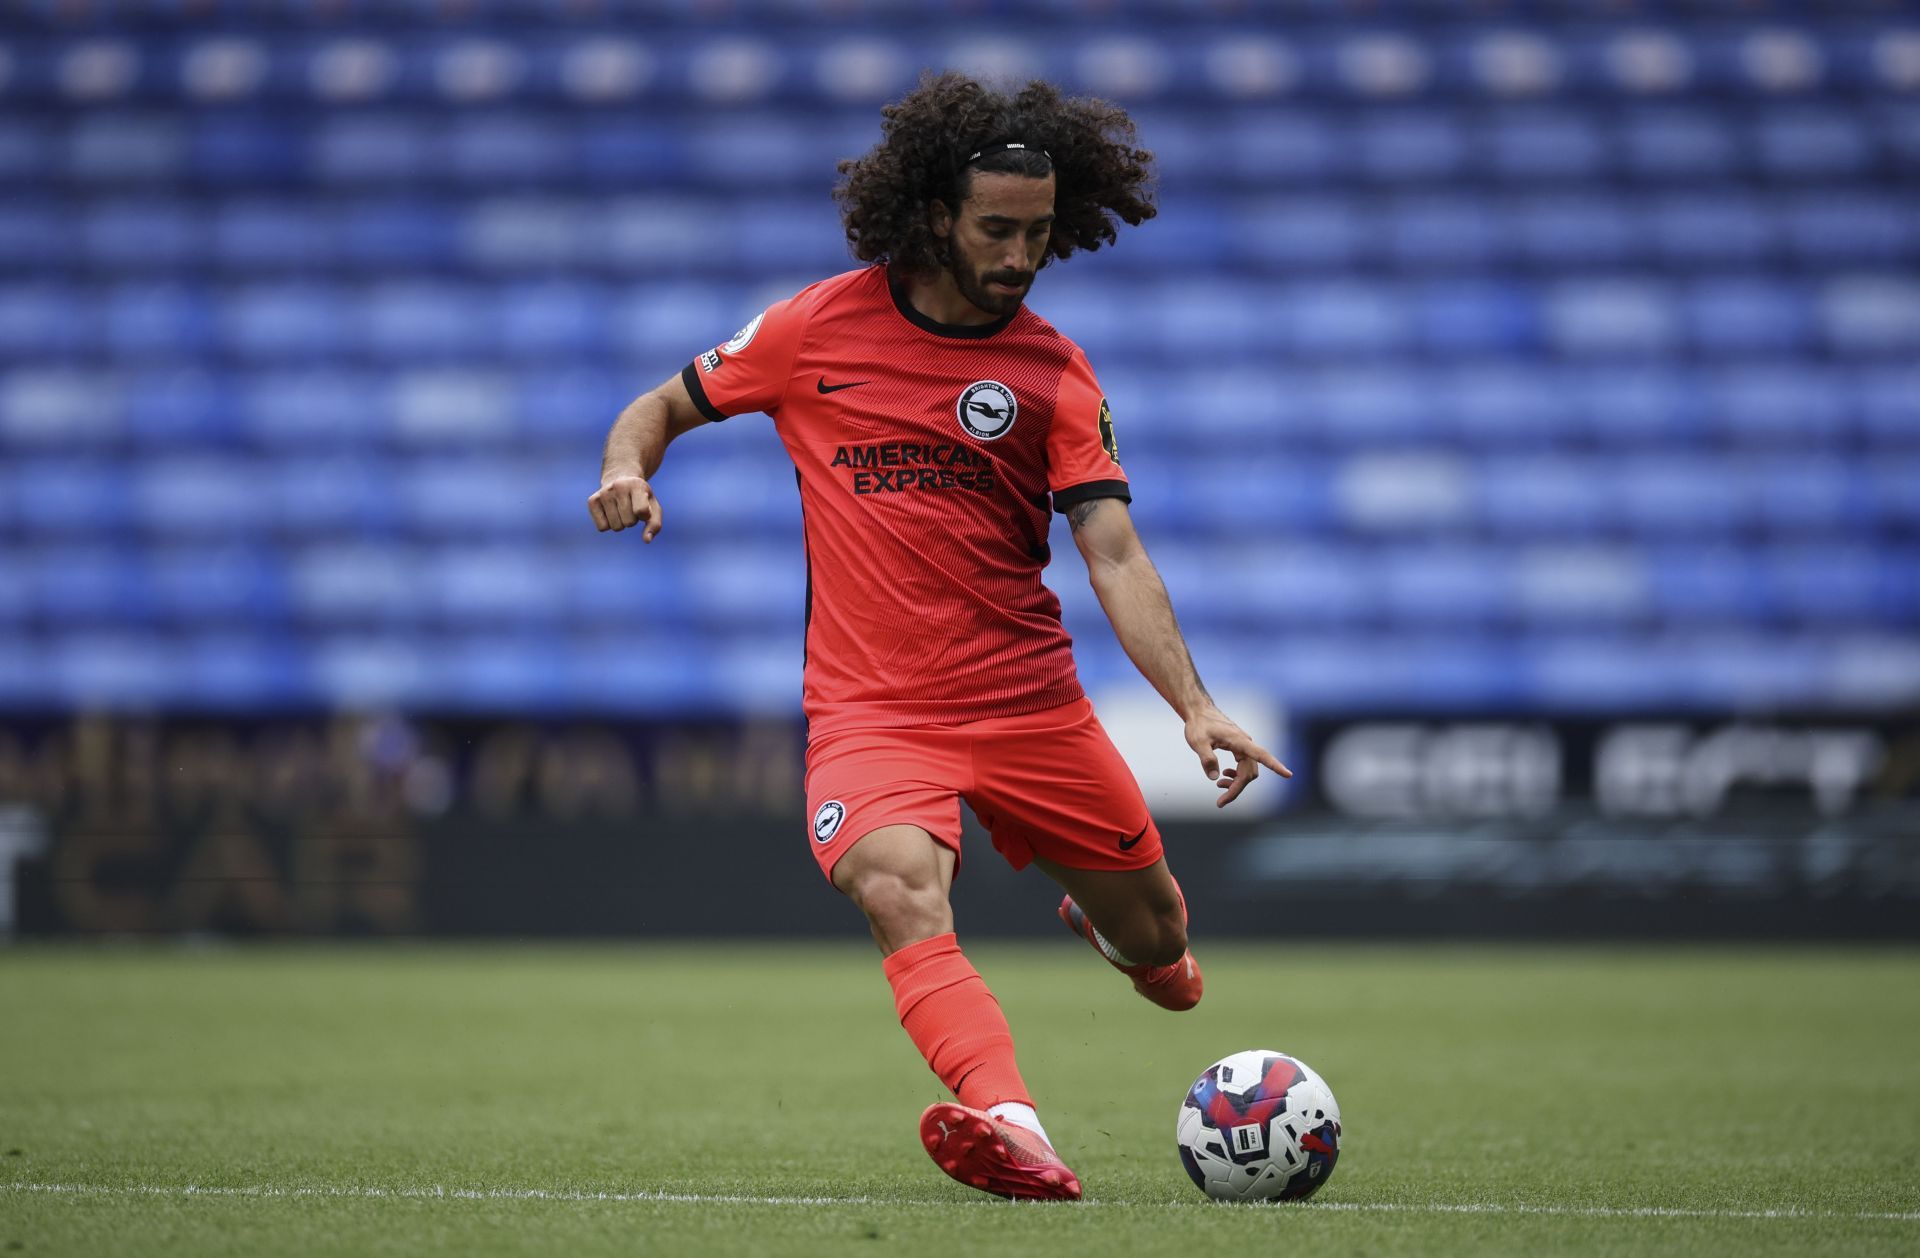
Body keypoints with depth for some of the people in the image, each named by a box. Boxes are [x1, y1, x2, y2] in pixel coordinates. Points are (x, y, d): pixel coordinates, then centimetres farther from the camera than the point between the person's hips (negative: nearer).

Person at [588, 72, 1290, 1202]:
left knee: (1156, 943, 13)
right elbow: (666, 406, 14)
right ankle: (1006, 1121, -51)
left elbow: (1115, 558, -7)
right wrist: (631, 468, -10)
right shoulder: (818, 327, 0)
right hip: (871, 707, -2)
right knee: (901, 889, -33)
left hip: (1029, 702, 2)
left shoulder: (1056, 373, 1)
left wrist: (1195, 706, -21)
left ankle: (1120, 922, 52)